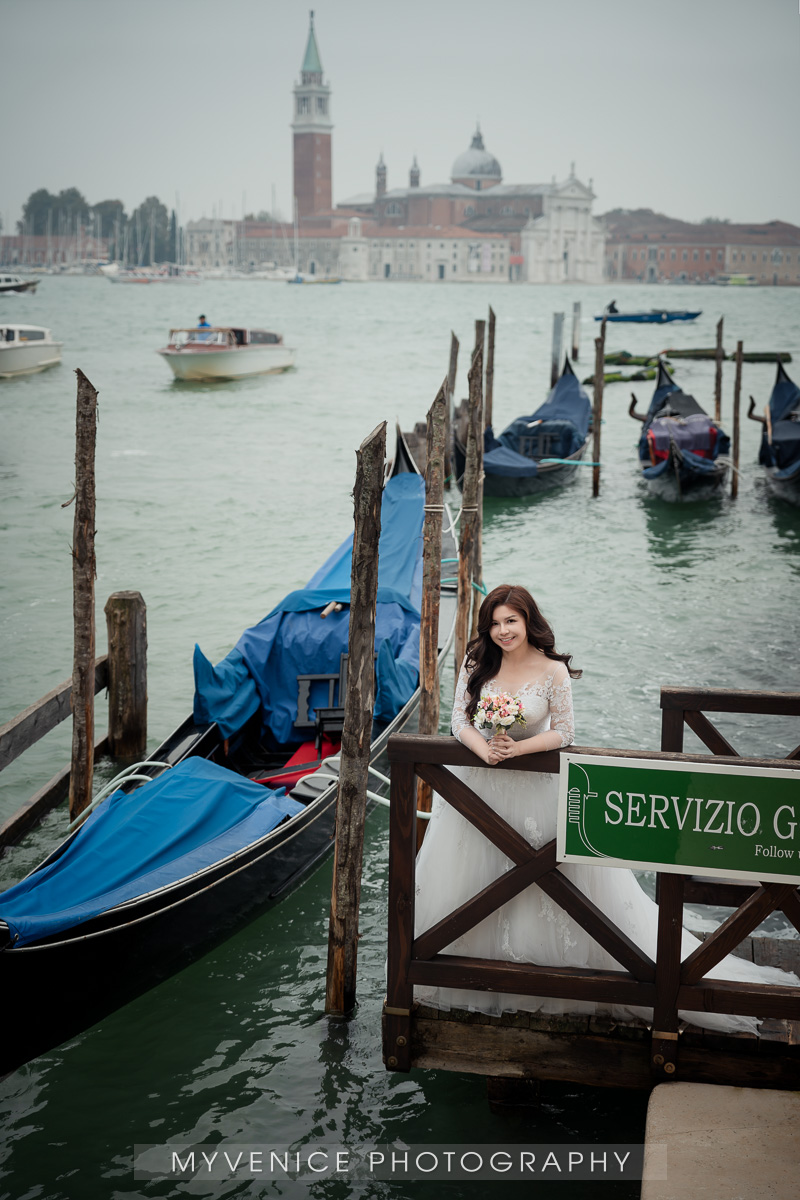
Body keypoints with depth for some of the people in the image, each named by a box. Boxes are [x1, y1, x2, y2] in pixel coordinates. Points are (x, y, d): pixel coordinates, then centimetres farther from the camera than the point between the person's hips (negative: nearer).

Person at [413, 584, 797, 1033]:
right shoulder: (476, 663, -3)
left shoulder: (552, 671, -12)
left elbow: (564, 732, -8)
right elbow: (460, 719, -2)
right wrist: (485, 750, -22)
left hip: (538, 784, -3)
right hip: (481, 784, 3)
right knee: (471, 875, 11)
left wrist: (516, 749, -22)